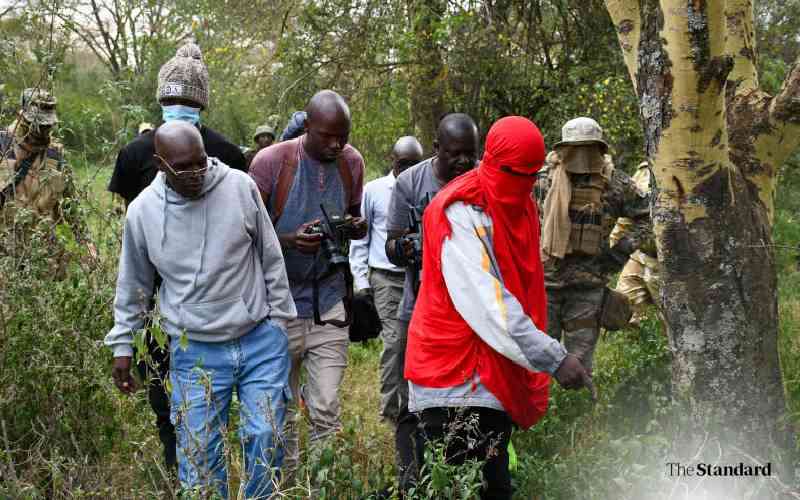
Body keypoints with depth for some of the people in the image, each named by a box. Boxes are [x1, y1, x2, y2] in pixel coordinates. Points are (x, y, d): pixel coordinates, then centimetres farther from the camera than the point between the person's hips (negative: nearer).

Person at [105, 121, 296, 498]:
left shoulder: (241, 187, -7)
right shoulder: (142, 211, -4)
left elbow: (271, 259, 3)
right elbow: (132, 286, 10)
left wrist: (279, 320, 6)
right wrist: (122, 345, 12)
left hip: (260, 340, 0)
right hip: (194, 353, 0)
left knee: (266, 439, 2)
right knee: (198, 454, 3)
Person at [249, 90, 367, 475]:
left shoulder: (352, 162, 0)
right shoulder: (270, 161, -13)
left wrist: (357, 227, -9)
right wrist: (291, 240, -27)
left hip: (329, 302, 2)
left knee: (327, 410, -3)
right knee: (282, 412, 11)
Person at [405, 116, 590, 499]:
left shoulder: (522, 207, 12)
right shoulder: (461, 211, -16)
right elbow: (486, 299, -25)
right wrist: (553, 357, -28)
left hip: (499, 376, 8)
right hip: (455, 377, -8)